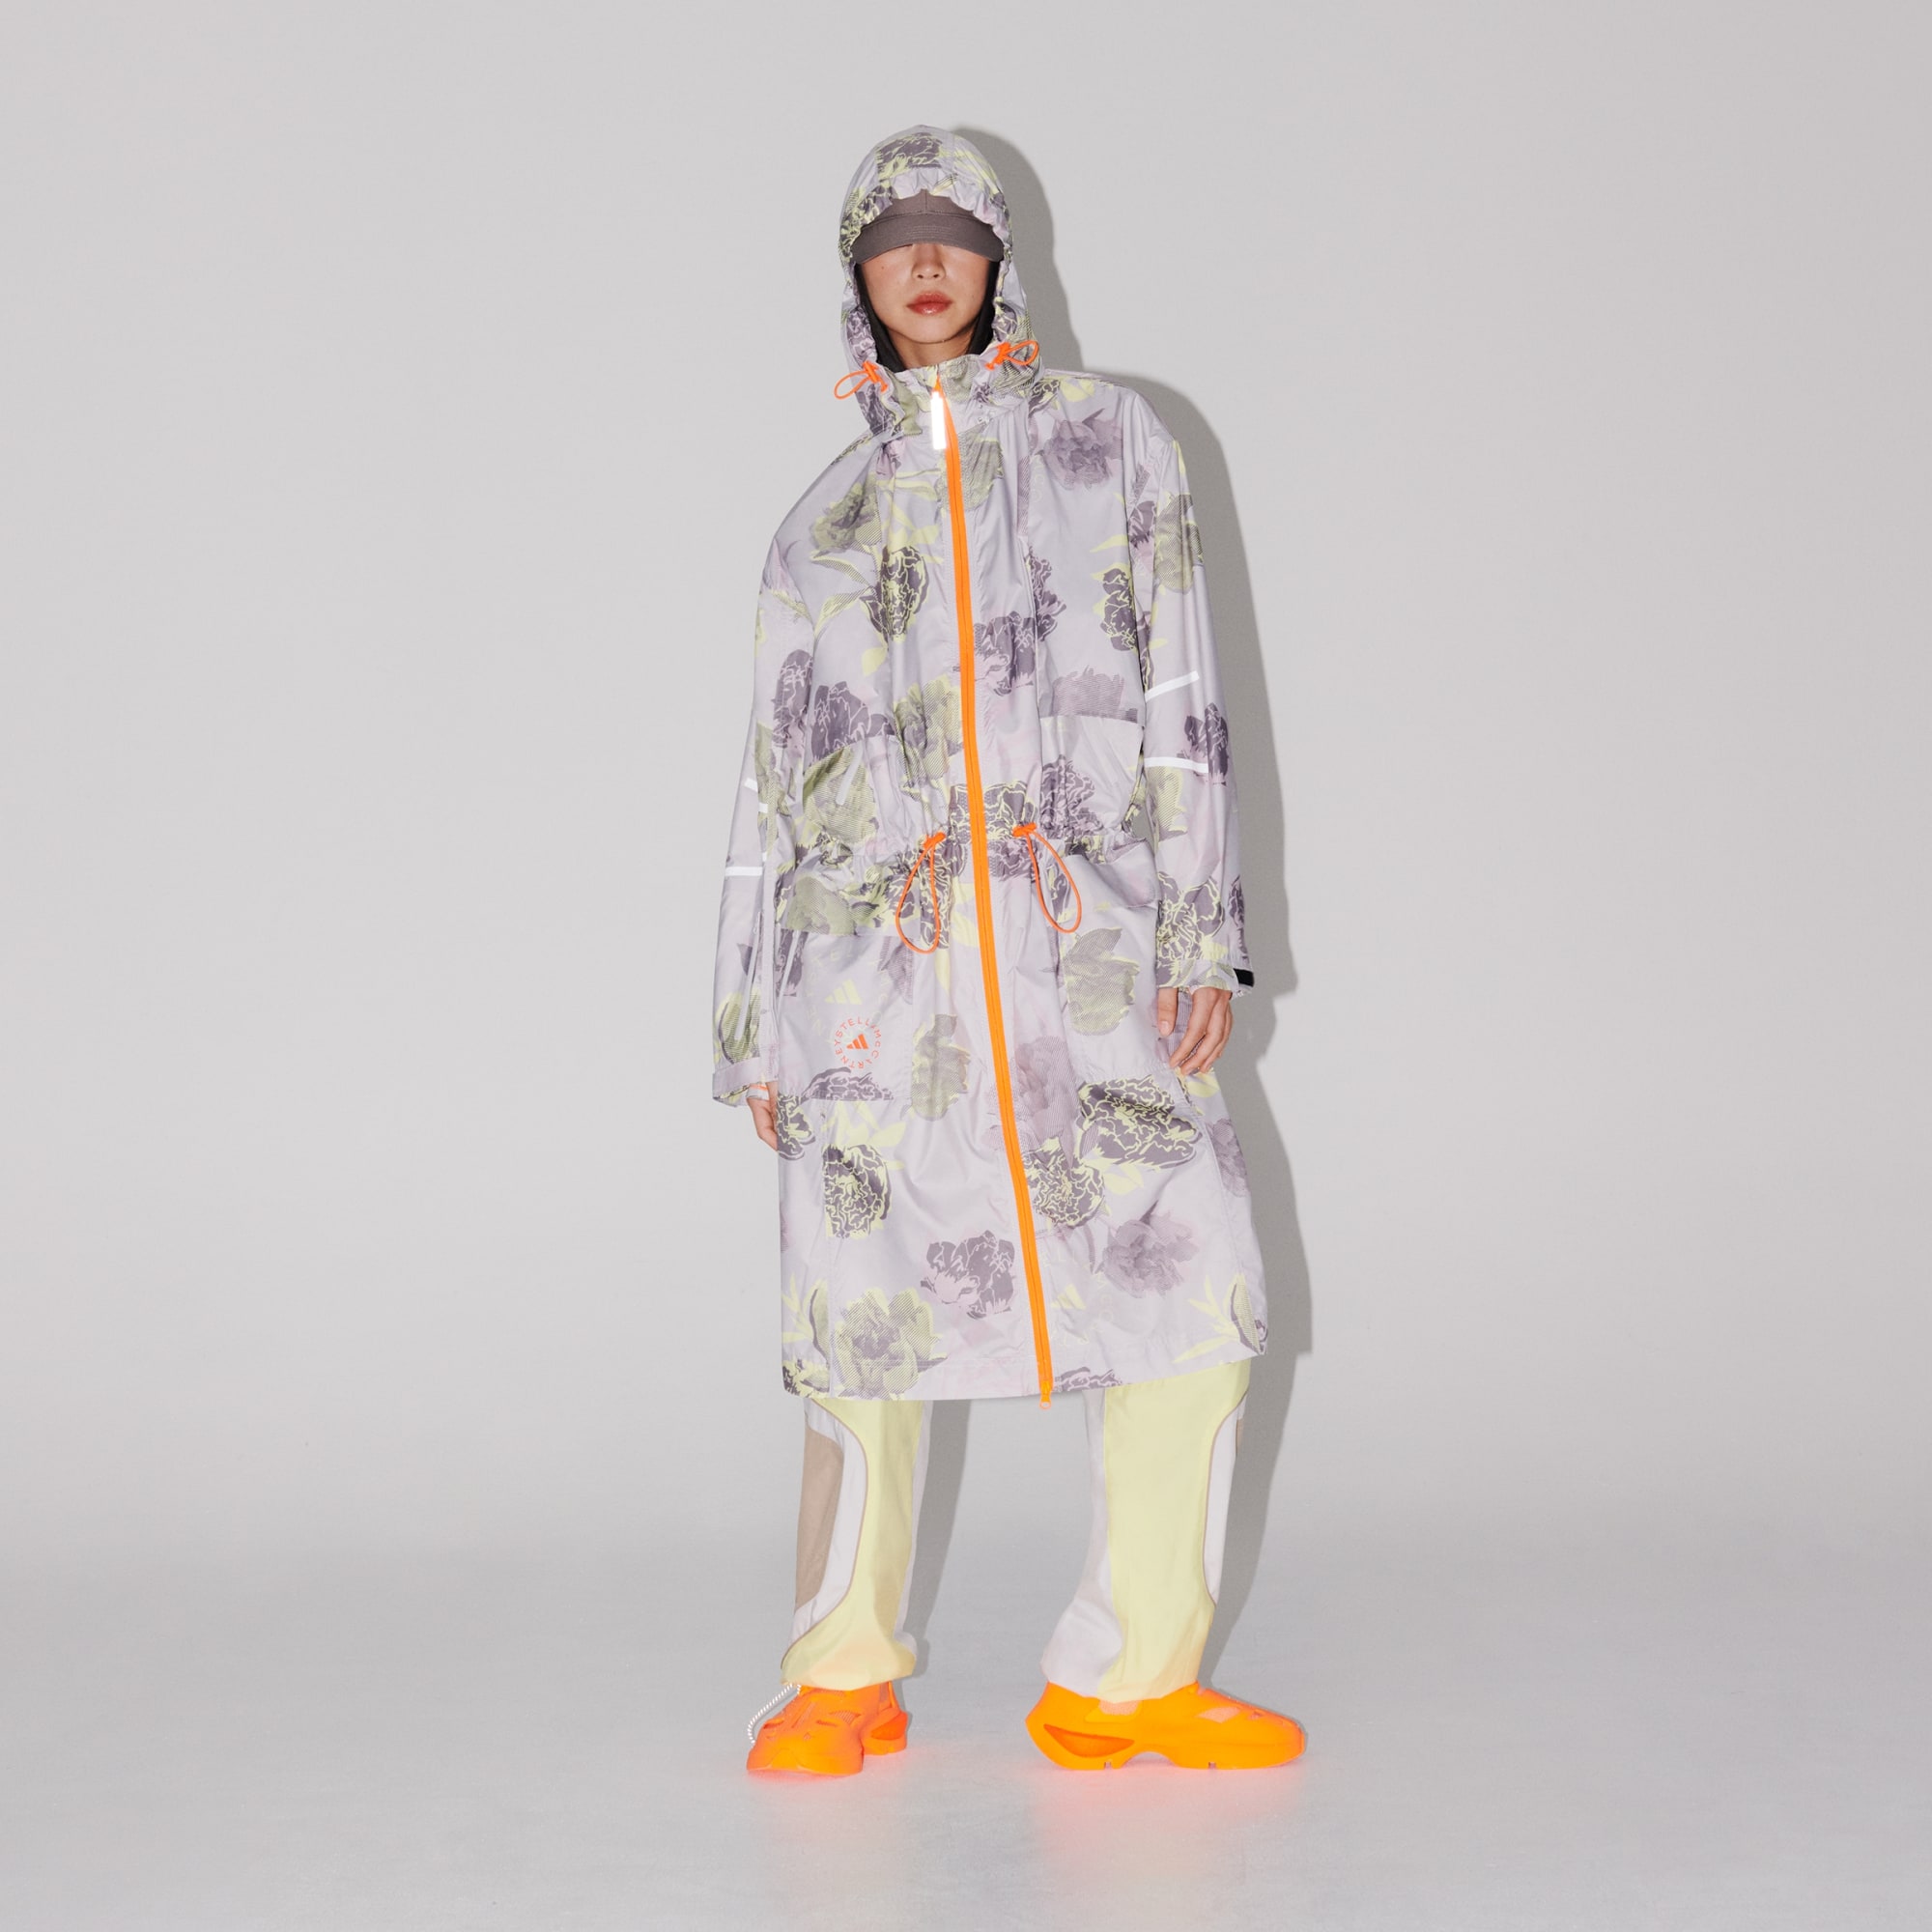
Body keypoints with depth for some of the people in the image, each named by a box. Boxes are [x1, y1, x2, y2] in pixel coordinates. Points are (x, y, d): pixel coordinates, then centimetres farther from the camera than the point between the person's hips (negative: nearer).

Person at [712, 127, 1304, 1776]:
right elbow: (774, 781, 17)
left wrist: (1203, 934, -4)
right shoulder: (827, 521, 17)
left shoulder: (1110, 442, 13)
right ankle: (847, 1680, 17)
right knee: (866, 1325, 0)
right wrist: (753, 1028, 13)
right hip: (873, 959, 1)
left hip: (1083, 948, 0)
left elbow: (1181, 697, 6)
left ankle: (1126, 1677, 7)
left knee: (1196, 1298, -7)